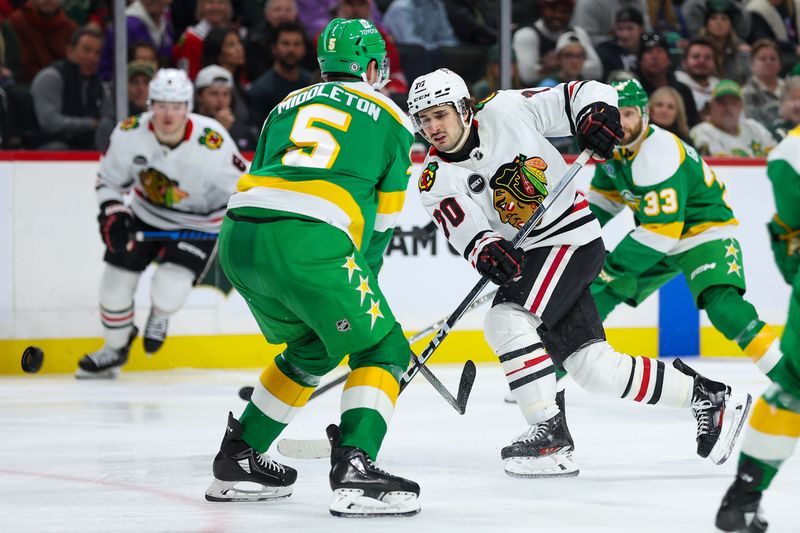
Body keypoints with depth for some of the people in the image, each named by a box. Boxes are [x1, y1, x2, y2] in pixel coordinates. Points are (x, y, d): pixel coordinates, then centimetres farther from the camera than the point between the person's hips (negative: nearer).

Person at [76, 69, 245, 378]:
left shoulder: (212, 145, -31)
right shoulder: (129, 134, -20)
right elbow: (109, 180, -4)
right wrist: (111, 215, -17)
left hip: (197, 223, -4)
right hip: (146, 215, 4)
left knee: (168, 291, -21)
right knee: (115, 282, 3)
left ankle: (159, 315, 21)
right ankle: (115, 349, 33)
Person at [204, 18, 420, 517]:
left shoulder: (288, 105, 29)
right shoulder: (389, 117, 17)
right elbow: (383, 218, 17)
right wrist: (364, 275, 31)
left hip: (238, 234, 6)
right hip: (310, 245, -6)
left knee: (311, 348, 28)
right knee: (382, 350, 8)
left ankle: (237, 460, 30)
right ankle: (353, 469, -11)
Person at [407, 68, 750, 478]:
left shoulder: (506, 111, -11)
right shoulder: (435, 181, -4)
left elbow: (576, 94, -4)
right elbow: (466, 231, -19)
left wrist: (597, 111, -26)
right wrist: (486, 250, -40)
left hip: (572, 239, -5)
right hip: (521, 257, 6)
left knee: (506, 322, -25)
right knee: (593, 369, 5)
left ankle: (550, 432, -19)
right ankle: (706, 396, 21)